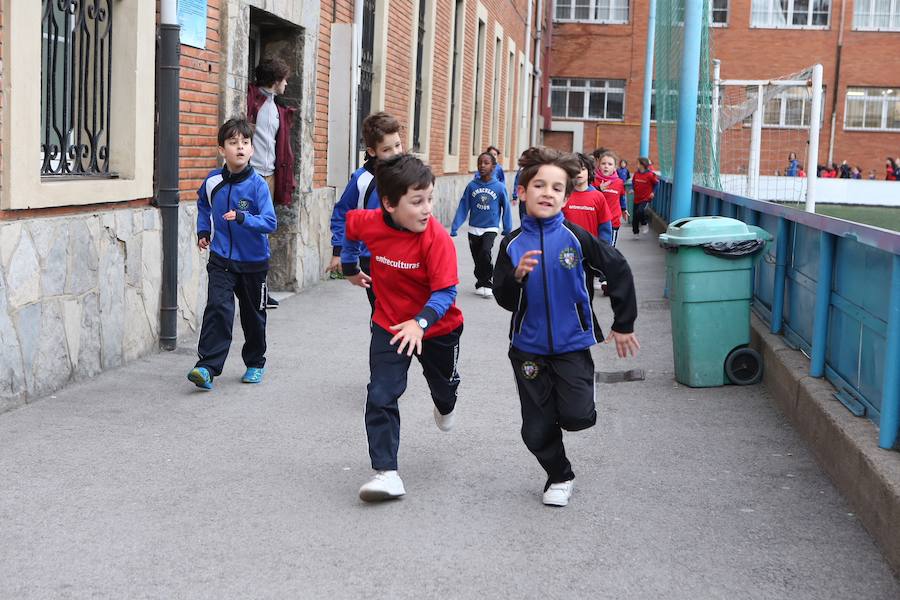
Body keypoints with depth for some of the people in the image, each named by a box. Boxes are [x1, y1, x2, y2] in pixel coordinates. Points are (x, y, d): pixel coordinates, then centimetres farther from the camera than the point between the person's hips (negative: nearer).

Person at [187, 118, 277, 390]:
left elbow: (270, 222, -23)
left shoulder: (257, 184, -15)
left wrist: (241, 217, -37)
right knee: (218, 308, -16)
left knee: (253, 314, 14)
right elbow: (203, 204, 19)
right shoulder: (213, 181, -4)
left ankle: (255, 363, 33)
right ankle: (207, 367, -17)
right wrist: (203, 231, 10)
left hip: (253, 261, -1)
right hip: (221, 259, 1)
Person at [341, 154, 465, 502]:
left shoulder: (437, 238, -29)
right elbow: (350, 225, 7)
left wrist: (420, 323, -45)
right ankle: (386, 473, -7)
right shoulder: (369, 223, -19)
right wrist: (350, 268, 17)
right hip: (389, 325, 1)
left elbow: (445, 292, -29)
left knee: (442, 383, 25)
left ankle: (445, 407, 63)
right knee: (381, 397, -11)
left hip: (437, 327, -1)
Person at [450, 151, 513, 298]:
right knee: (477, 258, 10)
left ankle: (484, 283, -5)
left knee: (485, 252, -22)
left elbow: (506, 209, -1)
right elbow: (463, 208, -3)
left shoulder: (499, 187, -9)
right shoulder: (472, 185, -5)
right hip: (474, 229, 3)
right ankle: (482, 283, 30)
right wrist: (454, 228, -7)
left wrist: (508, 230, 4)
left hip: (491, 228, -3)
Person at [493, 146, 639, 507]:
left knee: (576, 416, -13)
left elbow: (618, 270, -2)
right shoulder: (513, 245, -5)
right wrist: (517, 277, -26)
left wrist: (623, 324, 3)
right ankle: (560, 477, 33)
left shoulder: (575, 238, -10)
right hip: (529, 347, 2)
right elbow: (505, 301, -5)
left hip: (572, 344, -1)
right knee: (537, 429, 6)